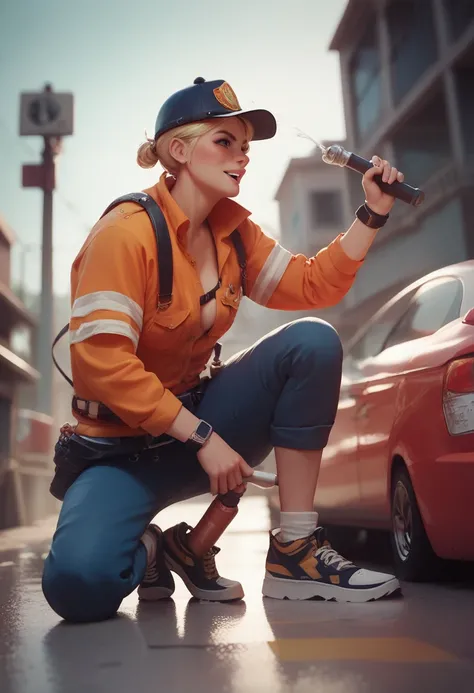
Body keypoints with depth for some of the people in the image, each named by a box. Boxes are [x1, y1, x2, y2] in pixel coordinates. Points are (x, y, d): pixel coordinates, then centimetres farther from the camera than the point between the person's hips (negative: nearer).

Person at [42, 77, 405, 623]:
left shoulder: (233, 230, 5)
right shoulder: (127, 231, -17)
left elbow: (314, 285, 7)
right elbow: (102, 362, -23)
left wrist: (373, 211, -3)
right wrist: (202, 436, -23)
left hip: (197, 419, 6)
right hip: (126, 448, -6)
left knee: (313, 341, -16)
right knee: (79, 583, -33)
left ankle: (295, 551, -13)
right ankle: (153, 549, 6)